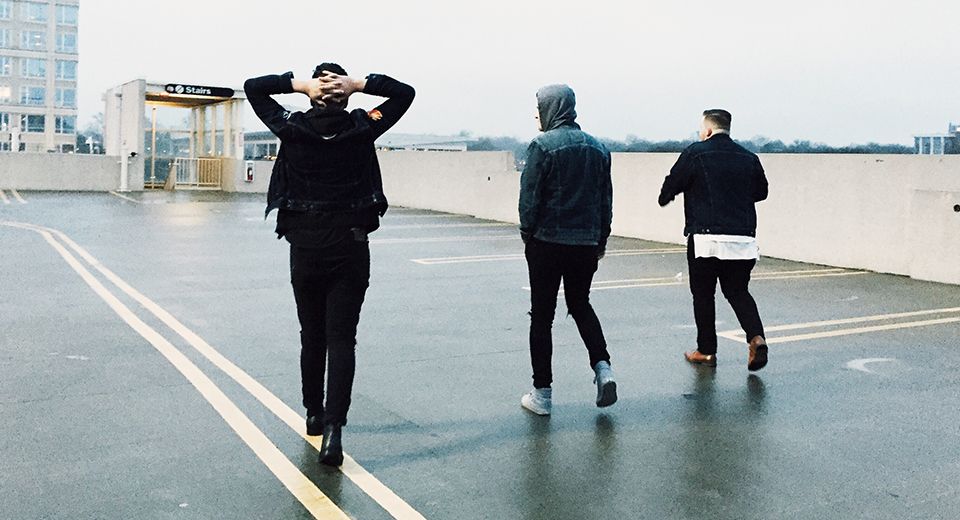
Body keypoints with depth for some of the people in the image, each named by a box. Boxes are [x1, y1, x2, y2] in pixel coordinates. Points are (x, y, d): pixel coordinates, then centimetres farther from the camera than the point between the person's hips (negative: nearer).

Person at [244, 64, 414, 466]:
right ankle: (333, 426, -13)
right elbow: (404, 93, 8)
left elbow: (253, 87, 12)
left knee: (311, 336, 15)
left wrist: (300, 84, -3)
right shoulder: (361, 129, -3)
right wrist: (360, 84, -5)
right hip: (350, 246, -1)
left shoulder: (292, 128, -2)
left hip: (305, 246, 2)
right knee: (341, 338, -2)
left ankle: (314, 415, 29)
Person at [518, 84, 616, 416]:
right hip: (586, 243, 5)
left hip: (547, 242, -5)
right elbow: (606, 199, 11)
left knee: (542, 315, 5)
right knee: (581, 305, 22)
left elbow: (529, 196, -11)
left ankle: (542, 394, 9)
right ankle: (602, 367, 5)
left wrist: (527, 234, 1)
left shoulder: (543, 145, -10)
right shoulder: (597, 148, 8)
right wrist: (601, 240, 18)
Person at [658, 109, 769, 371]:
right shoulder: (748, 158, 10)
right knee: (738, 292, 14)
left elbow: (672, 185, 1)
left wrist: (664, 198, 24)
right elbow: (761, 191, 20)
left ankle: (706, 350, 15)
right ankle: (756, 337, -8)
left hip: (706, 238, -4)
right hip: (743, 237, 4)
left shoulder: (695, 153, -4)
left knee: (703, 293, 9)